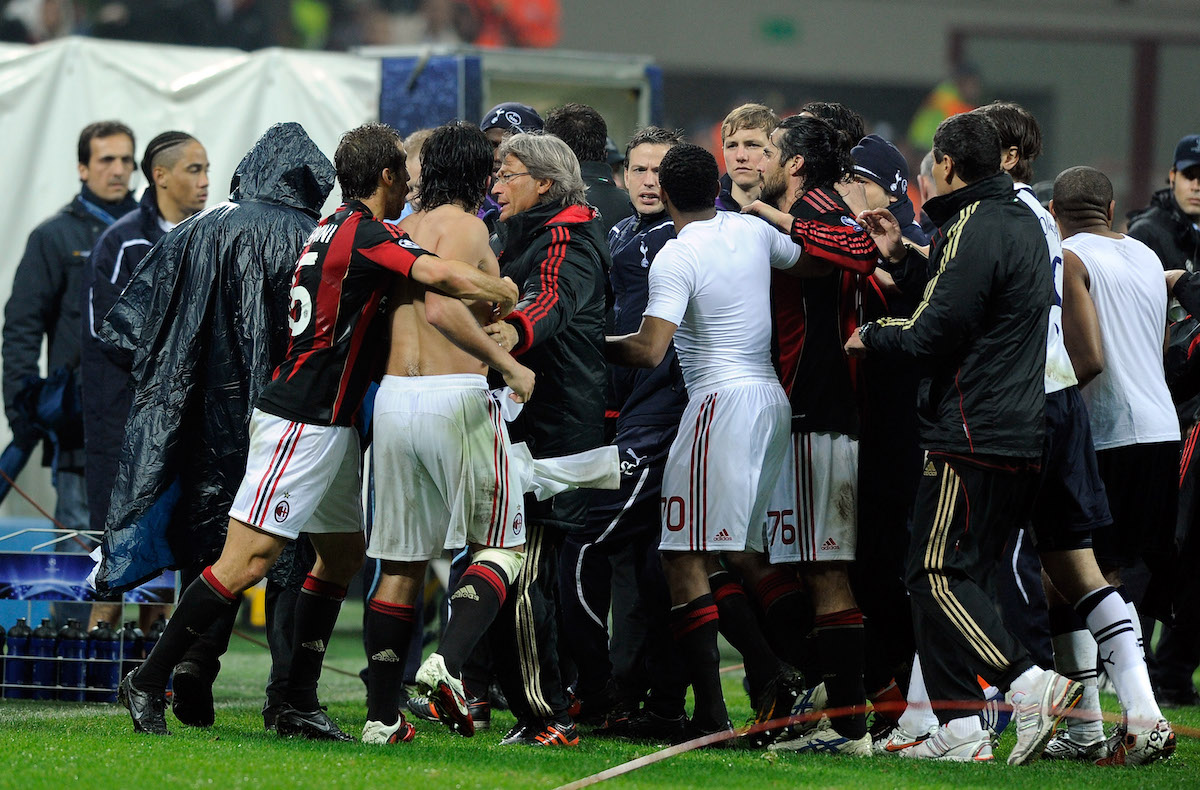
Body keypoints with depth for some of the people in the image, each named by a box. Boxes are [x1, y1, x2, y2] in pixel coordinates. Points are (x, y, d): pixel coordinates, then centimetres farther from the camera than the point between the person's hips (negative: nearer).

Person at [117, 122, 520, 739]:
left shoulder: (333, 228, 14)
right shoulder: (366, 236, -16)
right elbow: (446, 277, -30)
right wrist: (504, 293, -11)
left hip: (328, 425, 11)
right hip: (303, 422, -11)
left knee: (344, 552, 14)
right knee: (249, 560, -10)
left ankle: (298, 703, 14)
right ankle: (148, 680, -6)